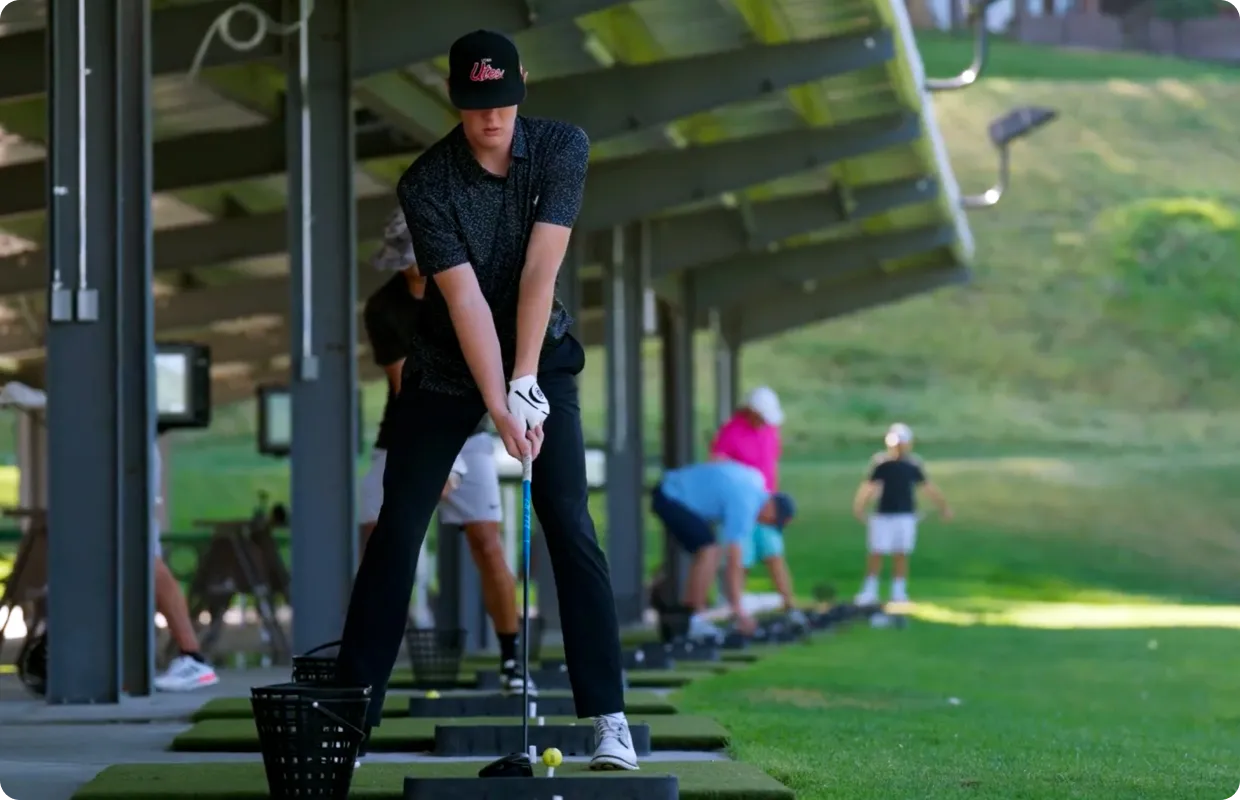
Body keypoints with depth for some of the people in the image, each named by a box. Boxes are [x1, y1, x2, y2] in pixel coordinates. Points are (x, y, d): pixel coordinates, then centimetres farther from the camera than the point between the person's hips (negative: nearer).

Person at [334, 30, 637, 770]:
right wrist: (499, 408, -30)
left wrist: (525, 385, -27)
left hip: (540, 355, 0)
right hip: (447, 367, 0)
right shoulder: (426, 183, -19)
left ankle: (609, 716, -8)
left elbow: (540, 270, -22)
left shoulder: (563, 147, -16)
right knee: (398, 528, -2)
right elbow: (465, 299, -24)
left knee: (572, 529, -10)